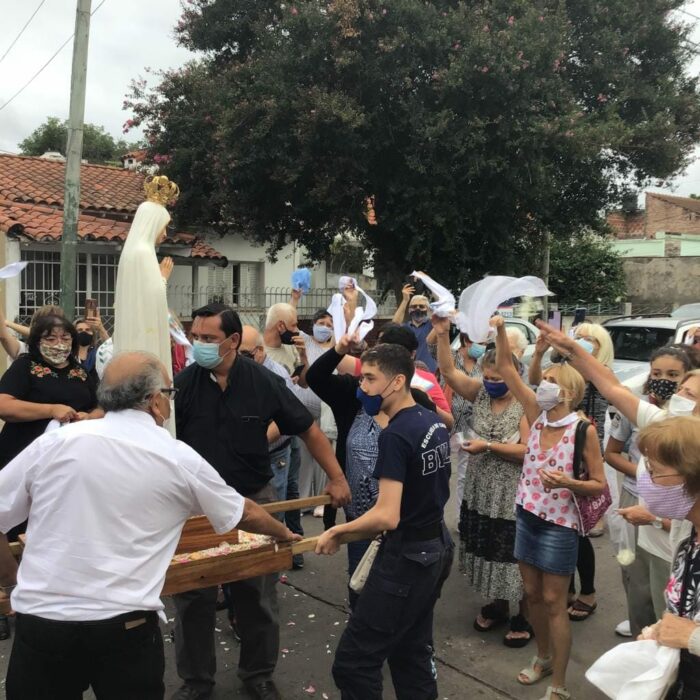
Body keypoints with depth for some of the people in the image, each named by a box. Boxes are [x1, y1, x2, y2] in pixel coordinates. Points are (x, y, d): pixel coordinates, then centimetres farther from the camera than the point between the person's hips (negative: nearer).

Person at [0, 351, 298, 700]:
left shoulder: (54, 442, -1)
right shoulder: (179, 458, 0)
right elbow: (246, 514, 14)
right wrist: (284, 533, 34)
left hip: (38, 621, 1)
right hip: (125, 628, -1)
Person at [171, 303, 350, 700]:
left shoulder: (264, 382, -11)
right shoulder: (184, 383, -10)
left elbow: (308, 429, -2)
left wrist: (337, 477, -3)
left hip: (254, 500, 0)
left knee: (258, 598, 13)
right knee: (193, 599, 10)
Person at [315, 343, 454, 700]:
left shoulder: (395, 435, -22)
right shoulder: (434, 423, 5)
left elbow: (387, 517, -28)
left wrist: (337, 531, -14)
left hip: (406, 556, -9)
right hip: (436, 547, 10)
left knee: (353, 663, -2)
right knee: (413, 654, 20)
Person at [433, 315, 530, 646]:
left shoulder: (525, 405, -15)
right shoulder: (480, 393, 0)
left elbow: (530, 451, -20)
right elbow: (448, 371, -7)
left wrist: (488, 446, -22)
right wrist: (442, 334, -17)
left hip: (512, 499, -6)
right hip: (480, 494, 6)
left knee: (515, 557, 6)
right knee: (488, 553, 18)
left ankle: (524, 618, 24)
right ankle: (497, 606, 38)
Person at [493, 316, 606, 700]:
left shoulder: (583, 429, -16)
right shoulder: (538, 414, -2)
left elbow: (600, 485, -9)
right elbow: (506, 369, -3)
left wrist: (566, 482, -27)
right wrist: (499, 330, -14)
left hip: (559, 524, -5)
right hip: (526, 516, 5)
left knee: (554, 602, 3)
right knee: (533, 594, 17)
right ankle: (543, 656, 39)